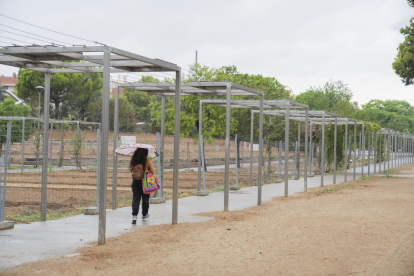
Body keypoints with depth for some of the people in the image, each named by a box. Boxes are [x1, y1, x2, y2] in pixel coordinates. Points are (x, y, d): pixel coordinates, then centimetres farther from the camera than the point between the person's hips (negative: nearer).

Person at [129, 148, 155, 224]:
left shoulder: (134, 161, -5)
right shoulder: (148, 161, -13)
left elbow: (131, 169, 11)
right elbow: (153, 172, -9)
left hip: (135, 182, 1)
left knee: (135, 199, 1)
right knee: (145, 199, 17)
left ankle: (134, 216, -17)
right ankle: (144, 214, 34)